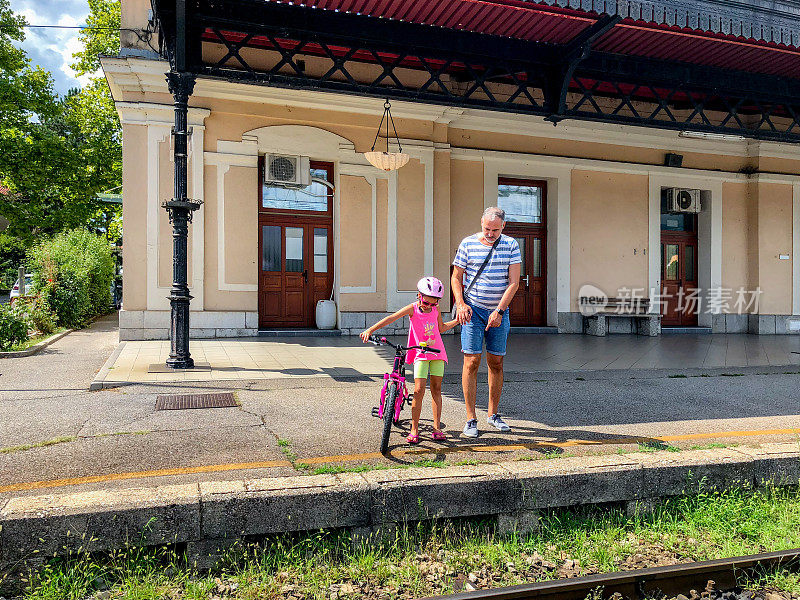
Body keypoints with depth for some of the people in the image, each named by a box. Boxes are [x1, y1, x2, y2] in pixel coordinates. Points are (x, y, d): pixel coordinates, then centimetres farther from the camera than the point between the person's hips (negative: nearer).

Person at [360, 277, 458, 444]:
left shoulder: (436, 309, 5)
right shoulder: (413, 309, -9)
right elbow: (391, 318, -20)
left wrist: (458, 320, 13)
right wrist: (370, 330, -30)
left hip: (437, 352, 4)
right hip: (421, 354, -4)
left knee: (436, 388, 5)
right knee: (419, 390, -11)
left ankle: (437, 427, 14)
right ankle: (414, 429, 0)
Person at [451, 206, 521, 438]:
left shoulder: (511, 245, 1)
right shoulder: (468, 244, -1)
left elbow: (514, 282, -5)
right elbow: (456, 277, 5)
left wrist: (499, 311, -14)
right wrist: (461, 304, -10)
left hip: (499, 312, 2)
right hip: (472, 310, -2)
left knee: (496, 363, 7)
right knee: (472, 361, -7)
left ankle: (493, 414, 23)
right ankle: (471, 419, 1)